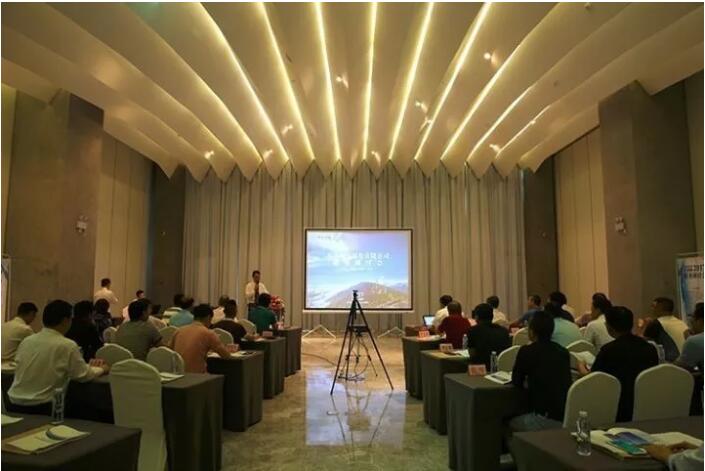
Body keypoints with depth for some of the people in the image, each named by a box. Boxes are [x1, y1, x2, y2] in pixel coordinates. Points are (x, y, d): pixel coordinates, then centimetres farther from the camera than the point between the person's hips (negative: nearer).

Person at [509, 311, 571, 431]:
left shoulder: (526, 351, -9)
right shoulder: (563, 352, 7)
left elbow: (516, 381, 3)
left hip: (546, 420, -6)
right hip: (569, 418, 6)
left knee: (510, 423, 21)